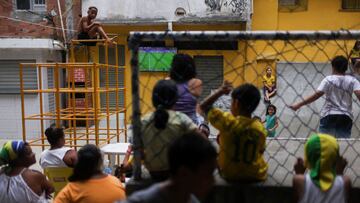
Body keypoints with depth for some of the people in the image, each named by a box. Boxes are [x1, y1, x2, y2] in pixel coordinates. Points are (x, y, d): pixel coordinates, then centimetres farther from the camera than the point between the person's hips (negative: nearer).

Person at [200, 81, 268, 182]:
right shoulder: (260, 128, -13)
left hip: (228, 174, -2)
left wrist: (220, 91, -8)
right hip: (256, 176, 2)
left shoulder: (227, 120, -21)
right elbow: (261, 151, 1)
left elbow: (204, 106, -10)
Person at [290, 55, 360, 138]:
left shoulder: (328, 79, 0)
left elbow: (316, 95, -9)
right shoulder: (352, 80, 5)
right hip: (346, 118, 2)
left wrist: (299, 104, -6)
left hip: (329, 116, -2)